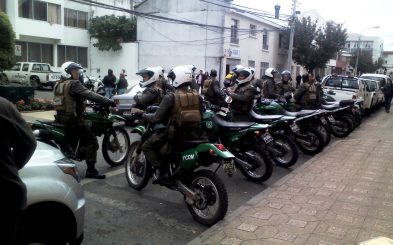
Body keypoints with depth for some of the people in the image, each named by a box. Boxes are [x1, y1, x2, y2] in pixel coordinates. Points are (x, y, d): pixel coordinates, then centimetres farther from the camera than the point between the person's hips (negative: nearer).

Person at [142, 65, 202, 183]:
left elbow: (158, 118, -14)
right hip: (192, 135, 6)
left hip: (174, 134, -6)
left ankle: (163, 171, -4)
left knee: (147, 146, 10)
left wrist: (144, 116, 4)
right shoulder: (197, 97, 2)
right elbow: (200, 117, 11)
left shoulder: (170, 97, -13)